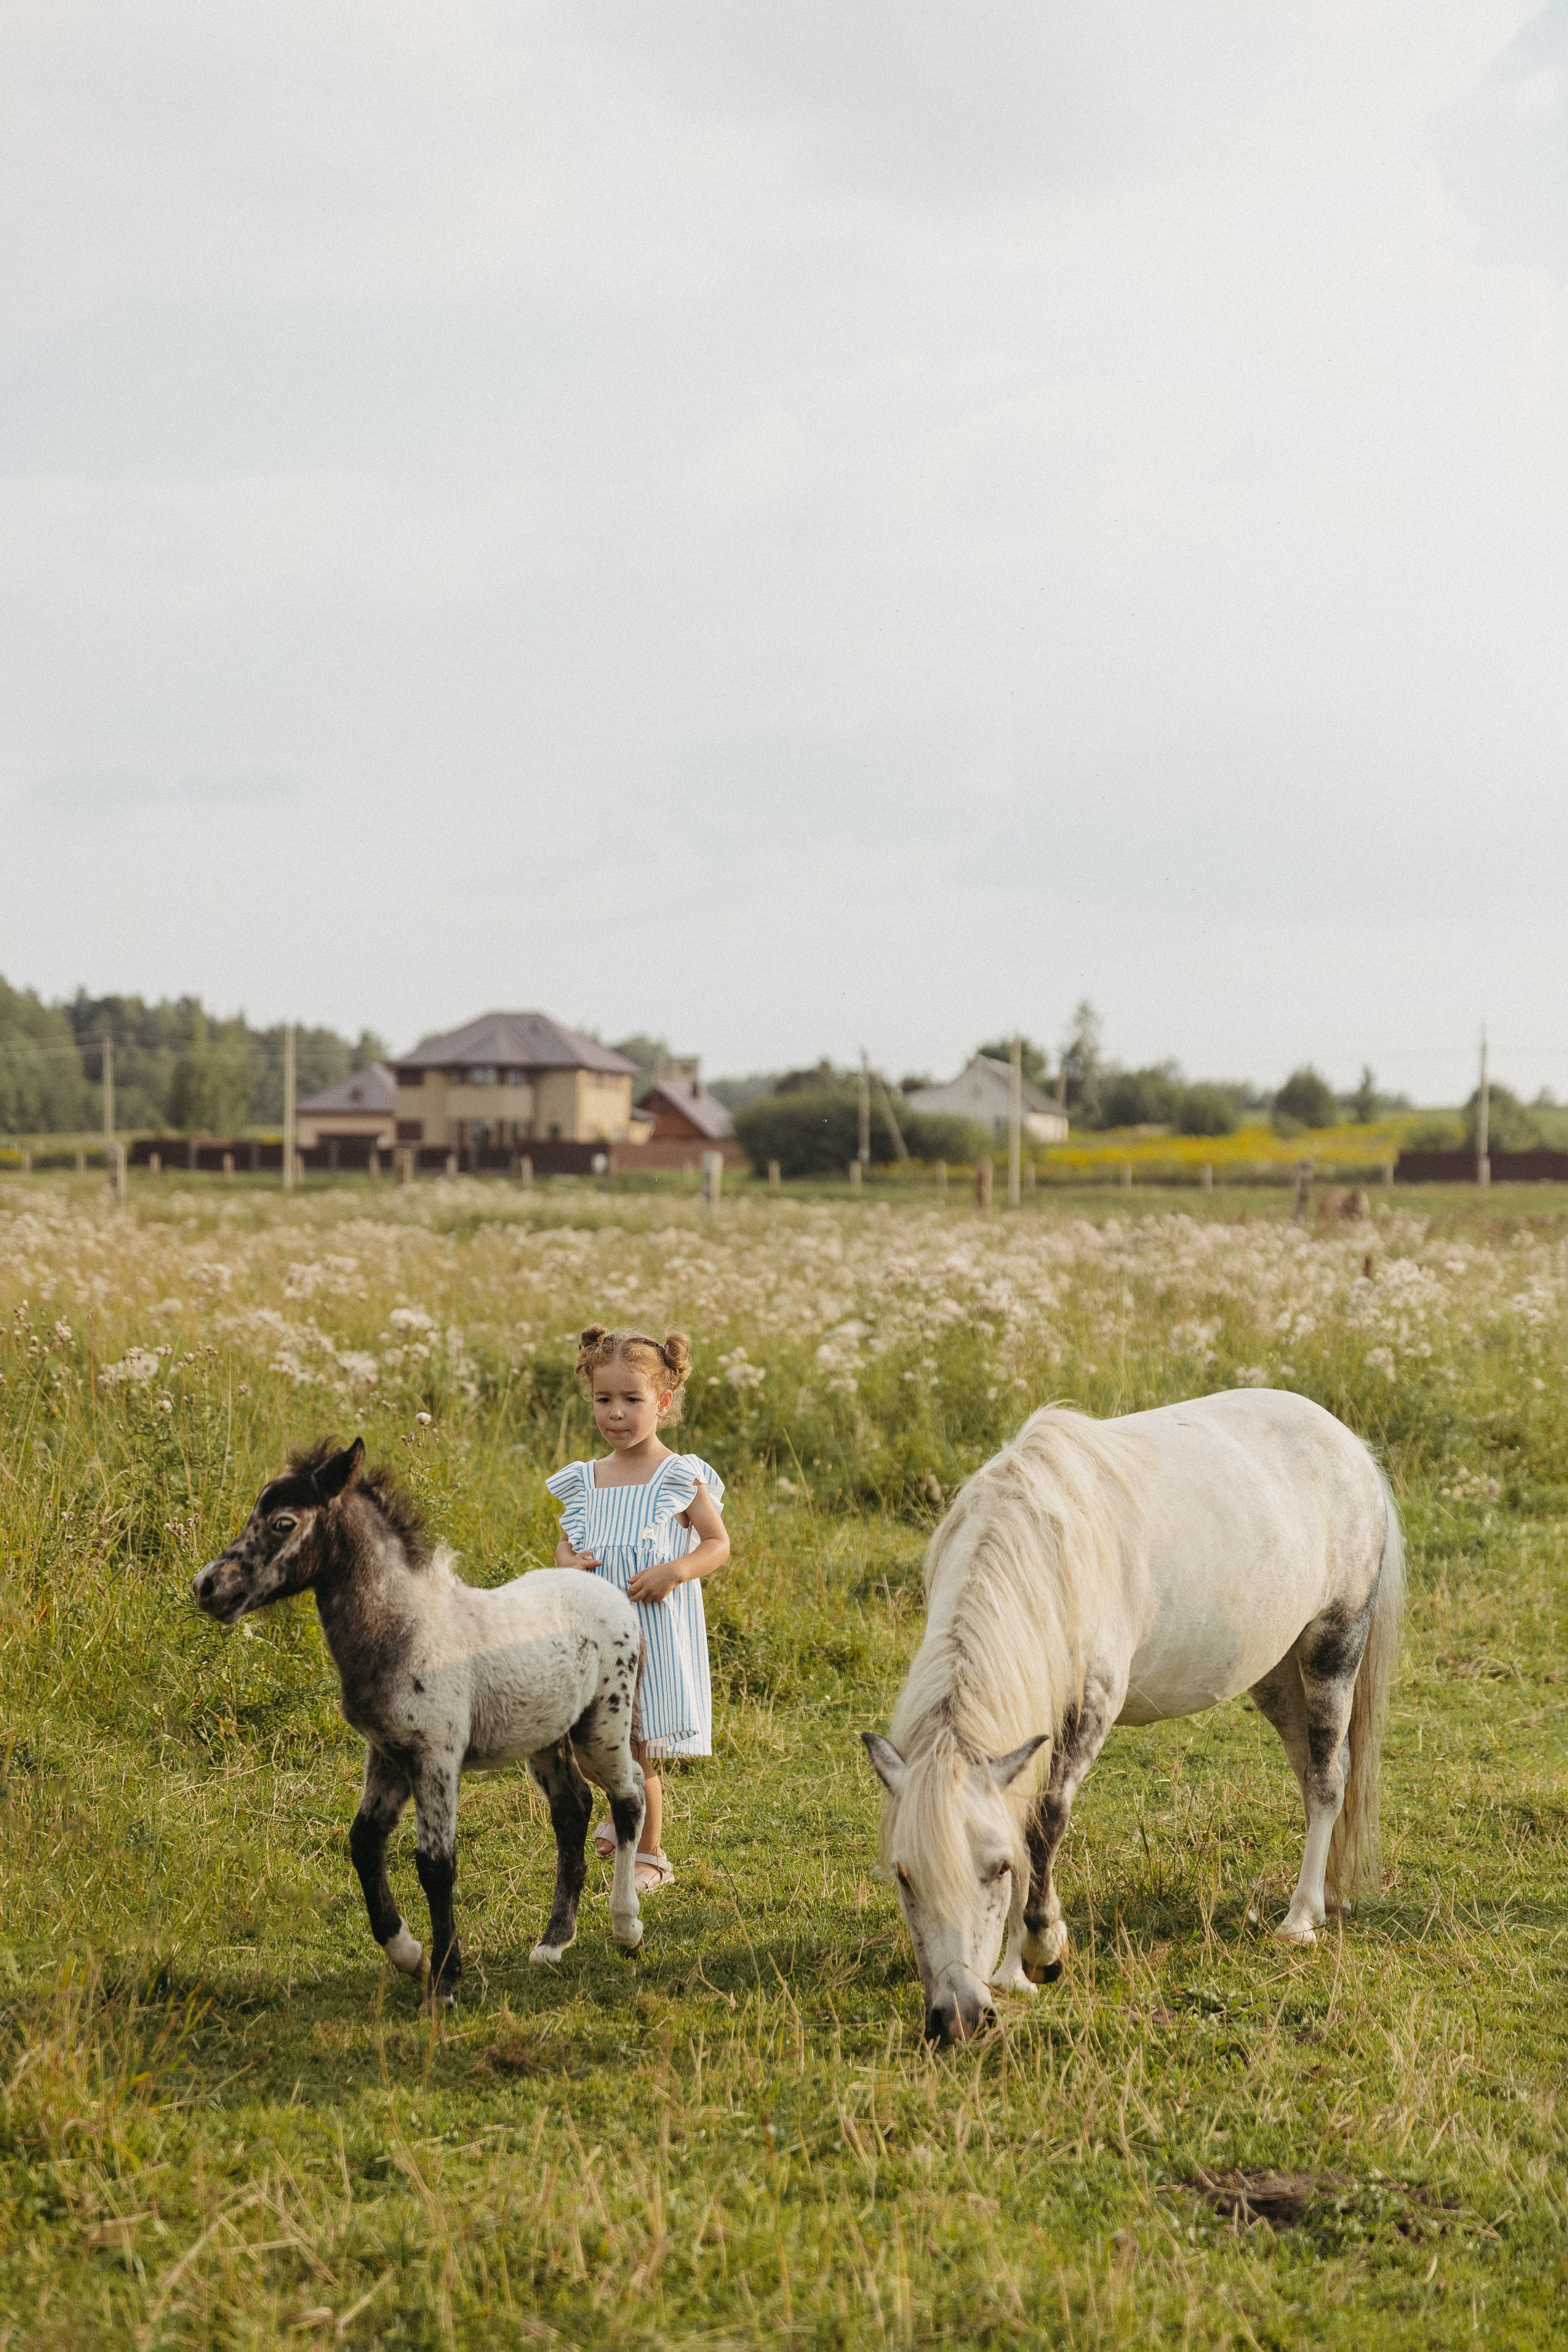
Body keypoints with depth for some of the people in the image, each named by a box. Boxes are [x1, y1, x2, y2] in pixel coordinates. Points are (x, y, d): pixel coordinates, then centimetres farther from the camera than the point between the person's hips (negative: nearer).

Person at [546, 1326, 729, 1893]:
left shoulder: (679, 1477, -5)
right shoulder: (584, 1481, 7)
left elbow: (718, 1544, -3)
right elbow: (566, 1543, 17)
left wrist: (675, 1571, -20)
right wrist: (568, 1564, -7)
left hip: (655, 1631, -4)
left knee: (638, 1751, 1)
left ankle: (649, 1855, 20)